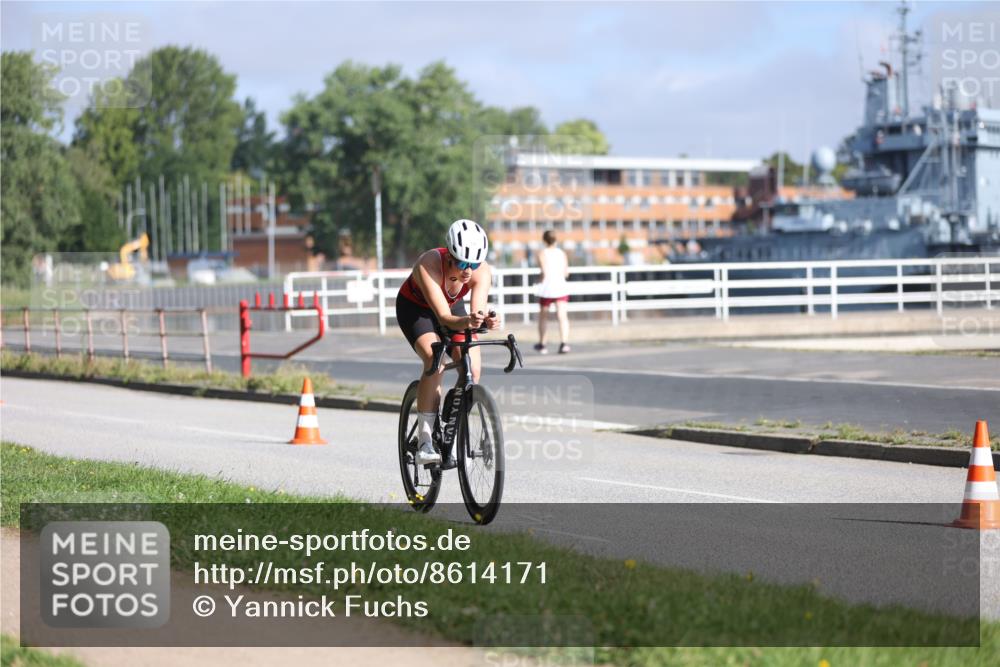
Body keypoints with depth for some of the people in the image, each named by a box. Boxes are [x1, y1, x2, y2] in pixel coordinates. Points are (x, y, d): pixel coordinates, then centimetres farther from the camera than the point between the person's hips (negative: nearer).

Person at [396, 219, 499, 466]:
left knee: (472, 370, -15)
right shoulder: (428, 265, -39)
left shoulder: (482, 271, -27)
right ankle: (425, 442, -27)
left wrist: (487, 321, -59)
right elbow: (443, 317, -44)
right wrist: (466, 322, -64)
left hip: (453, 306, 4)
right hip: (414, 308, -4)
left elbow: (478, 312, -37)